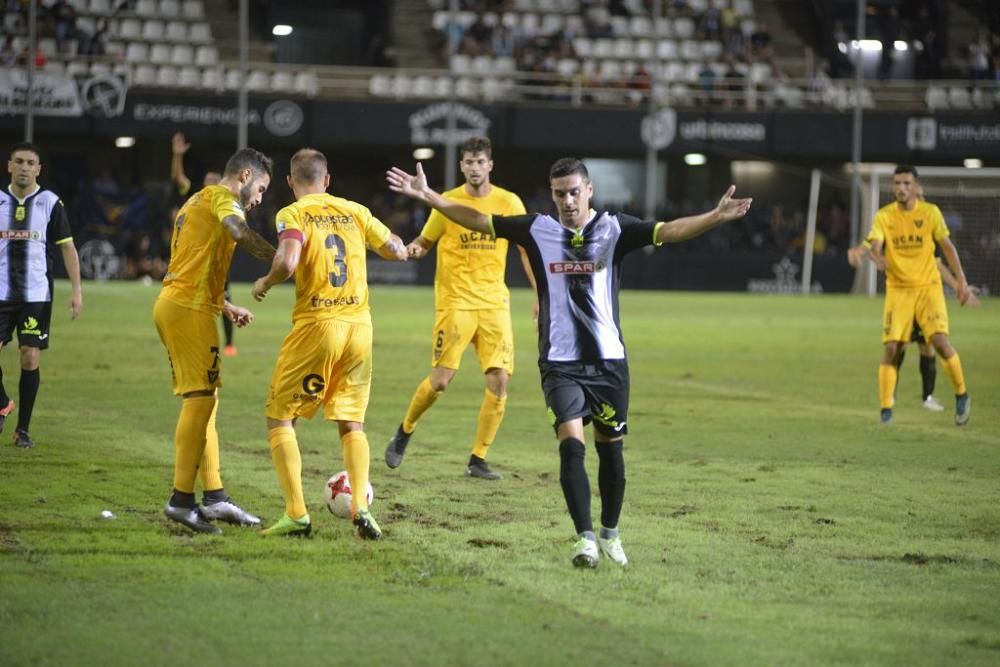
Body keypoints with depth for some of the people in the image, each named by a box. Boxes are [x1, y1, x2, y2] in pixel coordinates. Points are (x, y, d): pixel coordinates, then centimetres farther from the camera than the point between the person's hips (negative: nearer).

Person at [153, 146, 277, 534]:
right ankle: (181, 499, -13)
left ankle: (214, 496, 13)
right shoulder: (221, 196, -4)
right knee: (201, 398, -10)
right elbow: (240, 233, -27)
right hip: (189, 308, -10)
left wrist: (227, 308, 23)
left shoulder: (197, 202, 25)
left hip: (175, 302, 10)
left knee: (203, 400, 11)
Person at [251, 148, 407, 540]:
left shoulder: (293, 215, -5)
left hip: (316, 324, -4)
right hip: (359, 325, 4)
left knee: (280, 417, 8)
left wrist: (265, 283, -2)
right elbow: (398, 251, 16)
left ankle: (297, 514, -2)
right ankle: (360, 505, -6)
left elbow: (287, 262, -22)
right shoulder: (354, 212, 9)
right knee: (352, 423, 14)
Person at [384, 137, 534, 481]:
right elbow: (425, 241, 10)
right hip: (454, 301, -2)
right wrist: (413, 248, -14)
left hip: (494, 303, 2)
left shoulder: (509, 203, 3)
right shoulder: (447, 202, 0)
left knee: (499, 380, -7)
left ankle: (478, 460, 4)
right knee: (441, 380, -8)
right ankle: (403, 434, 19)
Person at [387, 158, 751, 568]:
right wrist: (428, 196, -3)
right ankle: (585, 539, -14)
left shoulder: (613, 229, -2)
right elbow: (478, 220, 5)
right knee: (571, 444, -15)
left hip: (609, 359, 1)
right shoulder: (538, 230, 2)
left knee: (610, 448, 9)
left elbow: (667, 231, -14)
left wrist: (716, 217, -30)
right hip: (560, 361, -1)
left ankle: (610, 533, 28)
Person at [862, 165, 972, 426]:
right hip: (897, 289, 1)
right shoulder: (884, 216, -3)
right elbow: (874, 245, -15)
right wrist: (877, 257, -39)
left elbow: (947, 246, 5)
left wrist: (961, 280, 0)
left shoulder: (930, 212, -2)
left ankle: (962, 396, 6)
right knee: (891, 348, -9)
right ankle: (886, 410, 1)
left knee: (940, 341, -15)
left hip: (928, 287, -1)